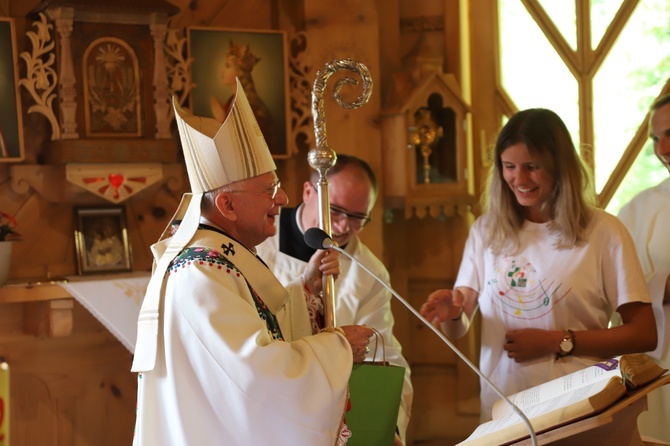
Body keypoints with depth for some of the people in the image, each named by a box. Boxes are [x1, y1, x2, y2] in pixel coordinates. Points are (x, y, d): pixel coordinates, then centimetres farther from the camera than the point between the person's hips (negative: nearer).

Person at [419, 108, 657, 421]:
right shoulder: (485, 231, 3)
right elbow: (458, 330, 2)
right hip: (500, 409, 3)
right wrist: (453, 313, -20)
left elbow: (644, 335, -7)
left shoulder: (604, 233, -8)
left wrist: (557, 342, -13)